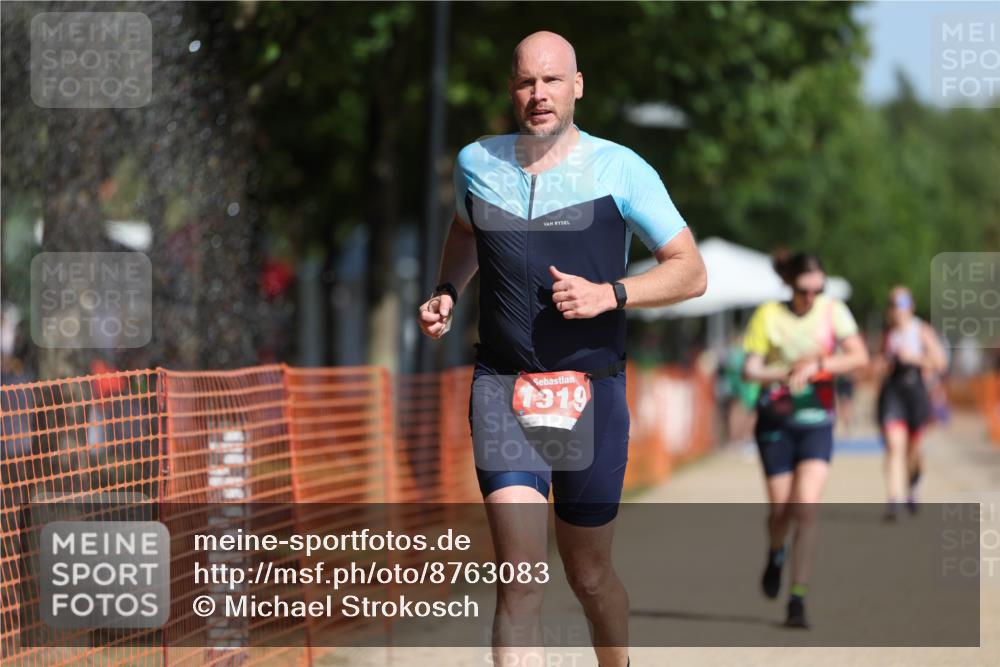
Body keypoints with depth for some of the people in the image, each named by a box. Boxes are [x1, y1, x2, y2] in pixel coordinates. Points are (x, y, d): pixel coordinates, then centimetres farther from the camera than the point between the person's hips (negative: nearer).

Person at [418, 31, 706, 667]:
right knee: (521, 579, -14)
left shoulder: (620, 170, -4)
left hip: (592, 394, -1)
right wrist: (445, 295, 10)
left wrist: (609, 294, -16)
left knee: (589, 575, 12)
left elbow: (691, 272, -1)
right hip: (503, 388, 1)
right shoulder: (477, 163, 5)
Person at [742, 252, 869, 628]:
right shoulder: (769, 316, -1)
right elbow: (750, 368, -6)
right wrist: (785, 373, -24)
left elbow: (859, 357, -6)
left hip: (817, 420, 0)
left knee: (806, 507, -14)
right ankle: (775, 554, 39)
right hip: (775, 419, 0)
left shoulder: (833, 311, 2)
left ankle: (797, 599, -10)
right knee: (780, 509, 2)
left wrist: (816, 366, -18)